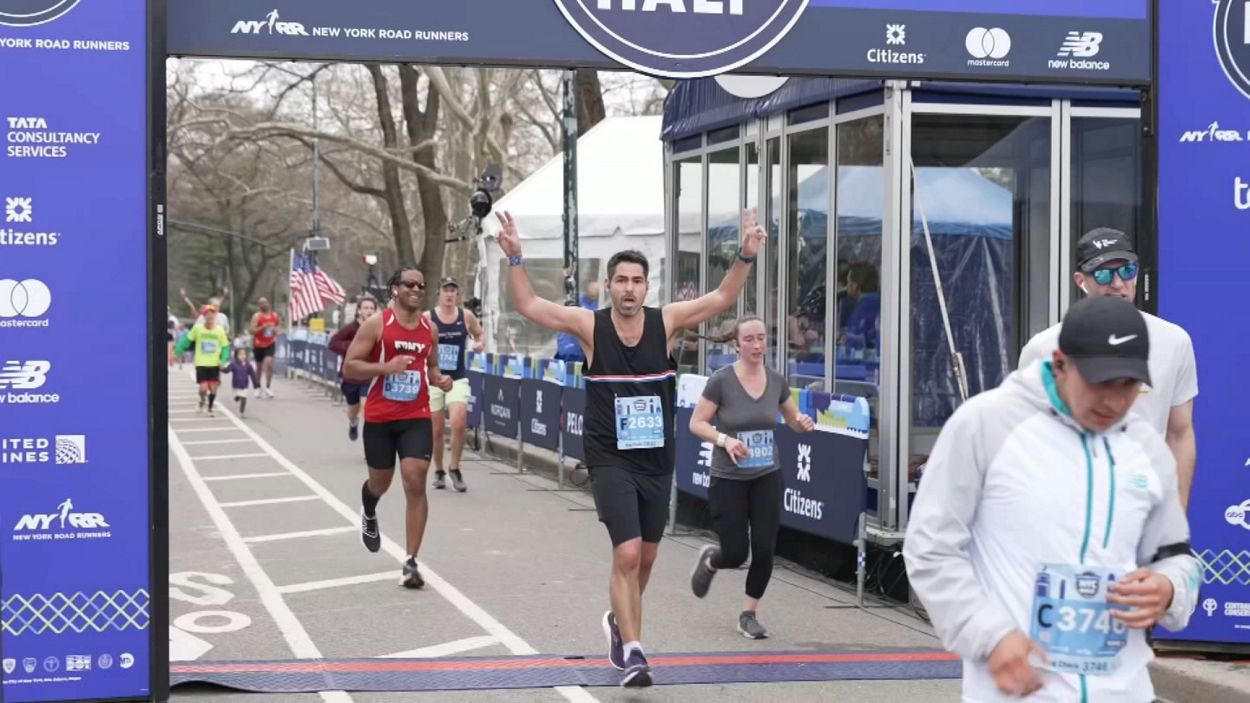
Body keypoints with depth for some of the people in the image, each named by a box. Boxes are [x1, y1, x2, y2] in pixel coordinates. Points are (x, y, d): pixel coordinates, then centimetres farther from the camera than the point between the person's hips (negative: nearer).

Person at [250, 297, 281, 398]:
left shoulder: (274, 315, 1)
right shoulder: (257, 316, -11)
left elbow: (279, 324, 21)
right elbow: (253, 331, -18)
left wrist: (276, 330, 0)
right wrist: (263, 327, -29)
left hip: (270, 344, 2)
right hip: (258, 344, -1)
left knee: (269, 364, -17)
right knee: (259, 366, 11)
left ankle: (267, 387, -10)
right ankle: (258, 387, 29)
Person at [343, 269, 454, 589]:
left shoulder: (429, 328, 6)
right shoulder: (376, 324, -9)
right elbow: (349, 367, -11)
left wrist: (439, 379, 0)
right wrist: (386, 367, -25)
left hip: (417, 417, 2)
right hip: (379, 417, -2)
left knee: (415, 483, -12)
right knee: (380, 482, 15)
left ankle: (411, 563, -10)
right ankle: (368, 514, 54)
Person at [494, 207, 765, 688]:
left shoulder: (666, 322, -4)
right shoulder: (590, 325, -7)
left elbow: (723, 299, -2)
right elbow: (527, 305, -8)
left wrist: (745, 257, -16)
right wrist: (515, 258, -21)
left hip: (657, 460, 3)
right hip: (611, 461, -3)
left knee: (645, 557, 16)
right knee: (627, 554, -16)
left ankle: (619, 622, 41)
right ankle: (632, 650, -6)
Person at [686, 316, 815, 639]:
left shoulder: (776, 381, 0)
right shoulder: (722, 380, -13)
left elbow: (792, 419, 14)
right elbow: (696, 423, -10)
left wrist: (803, 423, -10)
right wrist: (724, 439, -26)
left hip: (767, 478, 3)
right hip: (728, 479, -3)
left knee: (764, 550, -2)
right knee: (735, 555, -1)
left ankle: (748, 614, 17)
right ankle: (708, 559, 36)